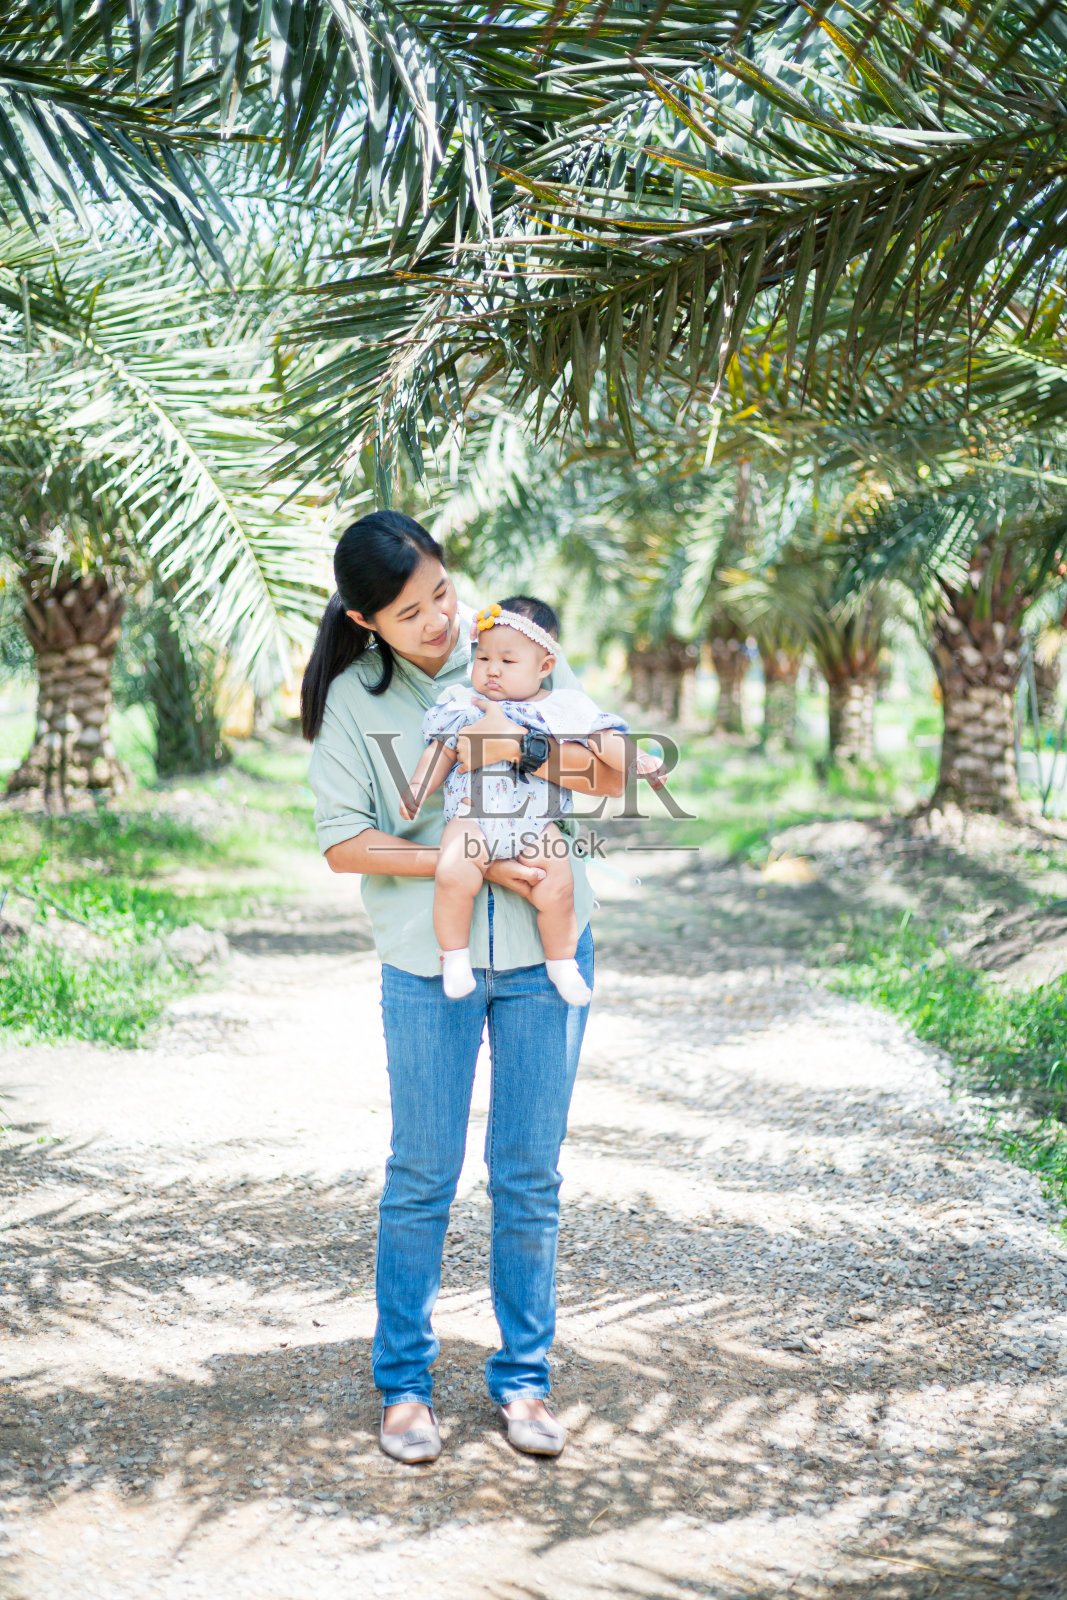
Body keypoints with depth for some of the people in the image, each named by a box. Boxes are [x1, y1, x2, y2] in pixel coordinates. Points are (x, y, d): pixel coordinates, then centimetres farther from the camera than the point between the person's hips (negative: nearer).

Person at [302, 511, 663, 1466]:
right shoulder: (352, 698, -6)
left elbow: (612, 777, -4)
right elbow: (344, 843, -8)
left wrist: (519, 746, -21)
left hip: (545, 953, 1)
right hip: (427, 965, -1)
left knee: (530, 1174, 9)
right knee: (423, 1176, 7)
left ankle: (523, 1376, 24)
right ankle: (404, 1381, 24)